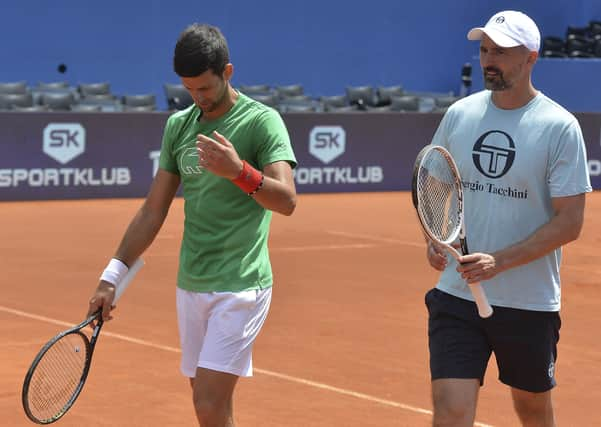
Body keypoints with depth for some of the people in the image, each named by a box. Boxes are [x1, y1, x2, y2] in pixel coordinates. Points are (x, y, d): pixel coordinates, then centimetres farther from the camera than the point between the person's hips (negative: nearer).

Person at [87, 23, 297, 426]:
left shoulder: (262, 121, -8)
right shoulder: (178, 125, 10)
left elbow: (287, 201, -19)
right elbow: (154, 211, 14)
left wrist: (238, 171, -36)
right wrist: (111, 277, 10)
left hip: (240, 286, -6)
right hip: (190, 285, 6)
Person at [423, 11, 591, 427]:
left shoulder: (559, 127, -9)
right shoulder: (459, 115, 3)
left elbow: (570, 221, -12)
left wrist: (500, 261, -22)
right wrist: (434, 239, -2)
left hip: (530, 303, -2)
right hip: (456, 295, 2)